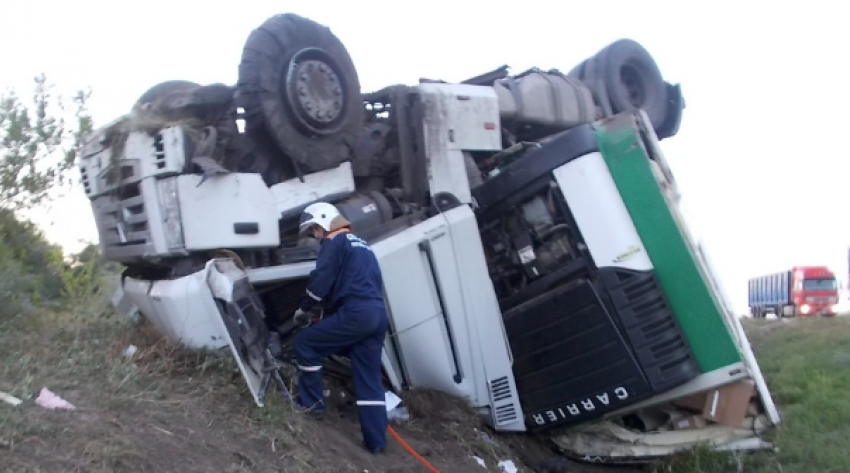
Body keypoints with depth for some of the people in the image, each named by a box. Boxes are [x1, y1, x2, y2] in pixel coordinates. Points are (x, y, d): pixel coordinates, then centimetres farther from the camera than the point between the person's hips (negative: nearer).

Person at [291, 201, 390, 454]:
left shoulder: (334, 242, 3)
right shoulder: (361, 245, 30)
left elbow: (320, 282, -6)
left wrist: (303, 309, 9)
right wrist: (326, 317, 27)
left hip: (356, 314, -8)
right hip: (377, 316, 9)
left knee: (305, 343, 7)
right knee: (369, 379, 8)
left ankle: (311, 402, 12)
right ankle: (376, 441, 7)